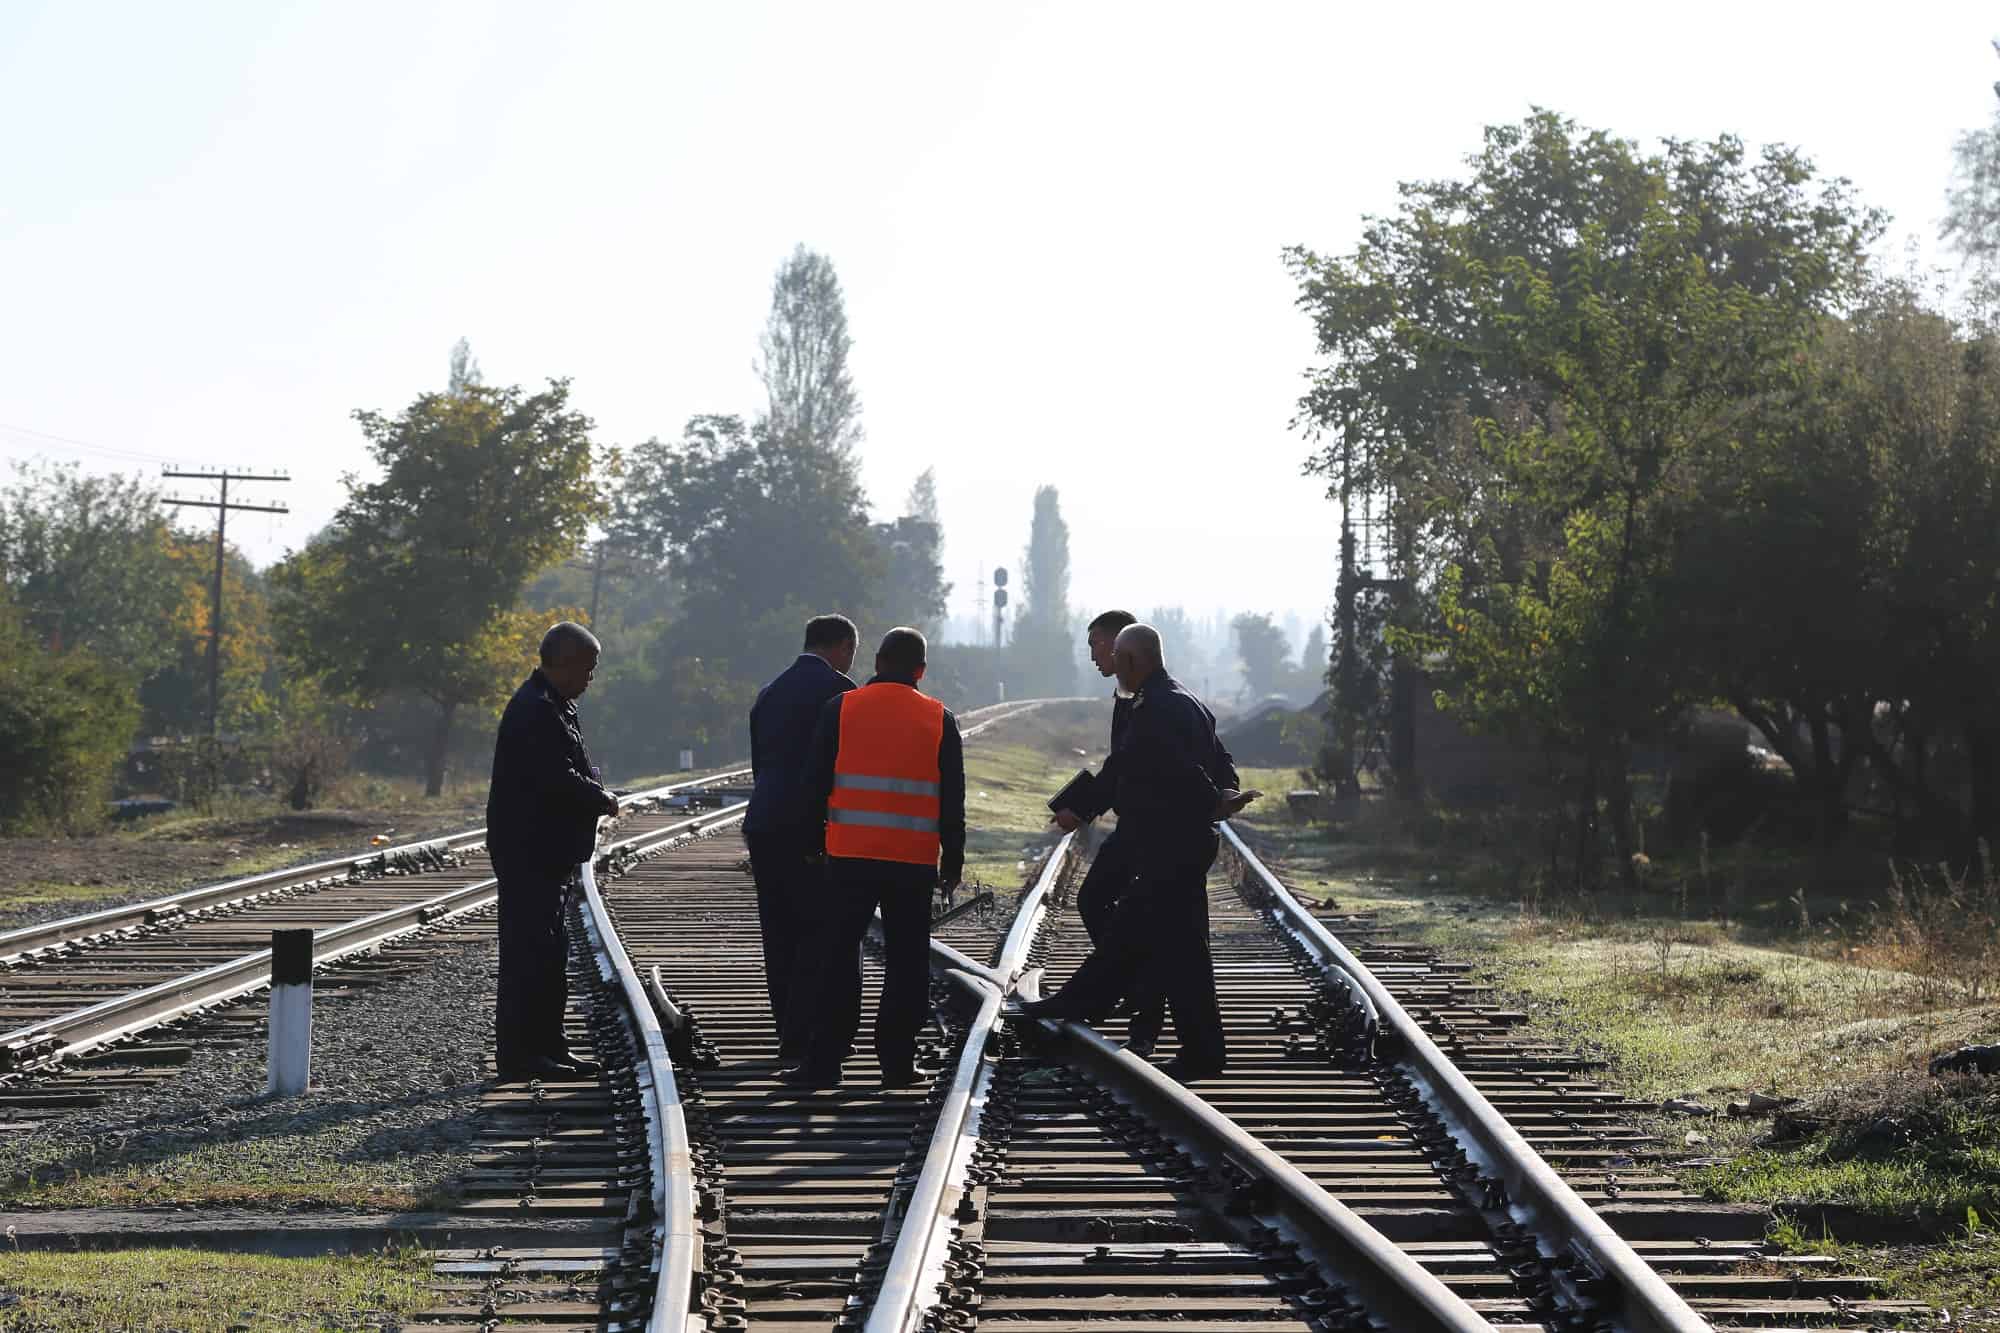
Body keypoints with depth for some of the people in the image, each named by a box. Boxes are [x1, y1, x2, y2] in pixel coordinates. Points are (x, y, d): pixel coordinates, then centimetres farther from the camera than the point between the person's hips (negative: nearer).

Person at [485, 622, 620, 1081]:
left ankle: (547, 1047, 22)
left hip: (546, 853, 11)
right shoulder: (537, 710, -19)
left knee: (549, 955, 15)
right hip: (529, 853, -11)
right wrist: (602, 801, -10)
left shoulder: (552, 706, 16)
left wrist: (595, 796, 5)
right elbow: (558, 780, -25)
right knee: (530, 952, -7)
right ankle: (518, 1053, -4)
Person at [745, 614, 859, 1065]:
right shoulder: (837, 689, -6)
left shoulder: (770, 692, 18)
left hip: (762, 826, 7)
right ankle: (798, 1040, -6)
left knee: (780, 935, 10)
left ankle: (791, 1035, 15)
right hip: (810, 831, -7)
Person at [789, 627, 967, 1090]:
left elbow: (815, 782, 2)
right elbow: (953, 799, 5)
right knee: (907, 961, 7)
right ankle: (897, 1061, 6)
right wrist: (952, 860, 12)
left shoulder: (841, 709, 1)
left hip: (850, 857, 0)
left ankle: (824, 1059, 1)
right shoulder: (939, 719, 4)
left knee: (837, 957, 4)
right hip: (915, 861, 0)